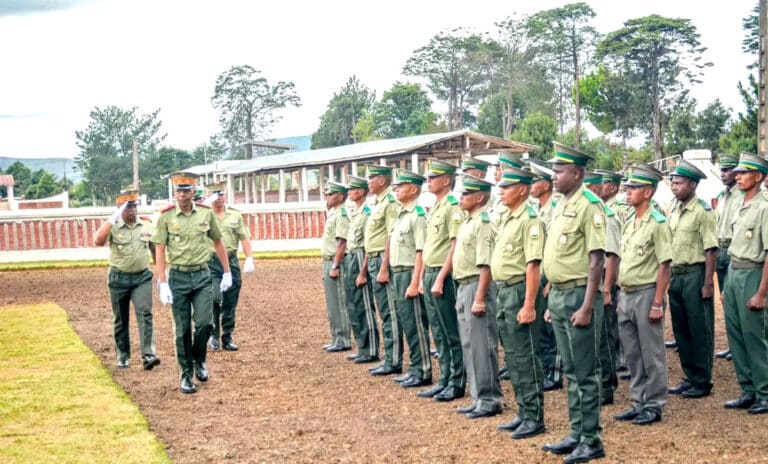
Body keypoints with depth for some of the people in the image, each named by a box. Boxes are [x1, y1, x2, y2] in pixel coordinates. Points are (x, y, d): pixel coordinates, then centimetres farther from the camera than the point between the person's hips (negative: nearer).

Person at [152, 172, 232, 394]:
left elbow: (218, 242, 12)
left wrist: (227, 273, 12)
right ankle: (185, 375, 17)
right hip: (178, 277, -1)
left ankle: (199, 360, 19)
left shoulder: (206, 213, 0)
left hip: (202, 276, 1)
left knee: (204, 323, -9)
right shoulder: (166, 216, -5)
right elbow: (160, 251, -6)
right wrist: (163, 284, -11)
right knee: (182, 330, 4)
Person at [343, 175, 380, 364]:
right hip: (350, 259, 10)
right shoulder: (353, 212, 15)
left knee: (364, 308, -5)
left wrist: (363, 272, -21)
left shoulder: (367, 212, -13)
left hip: (360, 259, -10)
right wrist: (349, 265, 17)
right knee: (353, 308, 13)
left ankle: (370, 351, 0)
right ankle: (362, 348, 21)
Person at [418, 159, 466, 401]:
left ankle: (457, 383, 5)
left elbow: (455, 247, -17)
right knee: (439, 334, 13)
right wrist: (423, 278, 17)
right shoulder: (434, 208, 16)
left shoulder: (453, 207, -12)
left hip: (444, 275, -9)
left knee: (452, 333, -2)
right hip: (430, 273, 9)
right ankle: (444, 380, 20)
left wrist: (440, 279, -20)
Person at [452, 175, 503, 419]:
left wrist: (479, 298, -23)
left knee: (481, 345, -6)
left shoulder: (483, 224, -14)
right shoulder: (468, 222, 16)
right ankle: (478, 397, 20)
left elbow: (485, 265, -20)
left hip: (477, 286, -10)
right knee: (469, 345, 13)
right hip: (463, 287, 10)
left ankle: (490, 400, 0)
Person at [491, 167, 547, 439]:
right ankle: (523, 413, 22)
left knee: (525, 357, -4)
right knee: (513, 357, 13)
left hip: (520, 292, -10)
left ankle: (535, 418, 3)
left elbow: (533, 265, -20)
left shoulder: (530, 220, -14)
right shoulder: (508, 219, 15)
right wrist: (502, 296, 17)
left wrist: (529, 305, -23)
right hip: (503, 292, 10)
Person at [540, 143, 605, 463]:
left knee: (586, 372, -1)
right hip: (558, 295, 9)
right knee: (571, 371, 14)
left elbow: (596, 260, -18)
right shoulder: (560, 206, 14)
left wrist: (587, 307, -21)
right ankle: (576, 434, 23)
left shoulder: (588, 205, -13)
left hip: (578, 295, -9)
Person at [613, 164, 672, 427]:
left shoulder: (658, 223, -11)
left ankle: (654, 406, 10)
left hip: (646, 294, -8)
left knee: (651, 354, 1)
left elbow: (664, 267, -14)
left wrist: (657, 304, -17)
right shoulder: (629, 223, 12)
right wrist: (621, 296, 15)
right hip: (626, 294, 8)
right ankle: (638, 403, 23)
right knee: (632, 353, 13)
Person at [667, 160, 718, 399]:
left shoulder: (702, 211, -10)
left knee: (700, 331, 0)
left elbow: (710, 249, -13)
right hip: (676, 274, 8)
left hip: (695, 274, -8)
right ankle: (689, 378, 23)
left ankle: (702, 382, 8)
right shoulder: (674, 210, 12)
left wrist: (708, 282, -17)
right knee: (681, 330, 13)